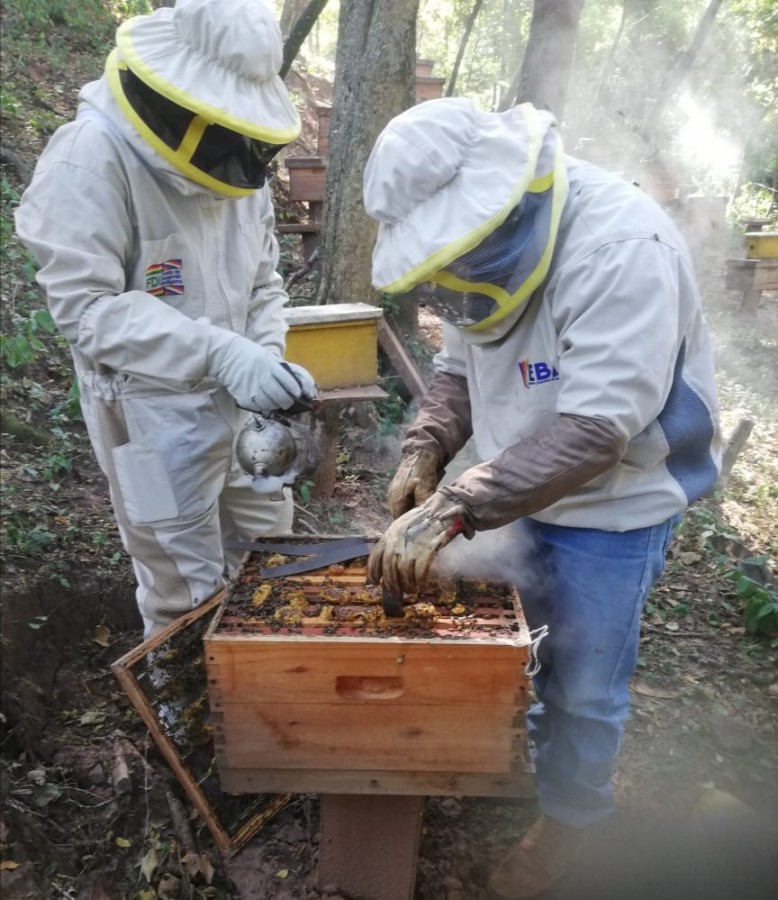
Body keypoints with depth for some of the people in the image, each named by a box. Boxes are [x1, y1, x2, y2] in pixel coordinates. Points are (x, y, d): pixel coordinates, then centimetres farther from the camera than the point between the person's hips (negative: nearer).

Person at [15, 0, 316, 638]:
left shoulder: (236, 155, 3)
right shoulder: (92, 155, -17)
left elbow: (263, 280, 8)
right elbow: (85, 305, -24)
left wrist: (267, 360, -10)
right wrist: (220, 353, -34)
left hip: (241, 399, 7)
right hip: (156, 411, -7)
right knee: (186, 591, 6)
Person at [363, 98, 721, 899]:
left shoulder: (622, 248, -31)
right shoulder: (485, 240, -5)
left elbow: (595, 431, -36)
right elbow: (459, 368, 5)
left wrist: (454, 509, -39)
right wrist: (425, 450, -12)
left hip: (616, 506, -6)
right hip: (531, 490, 7)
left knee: (583, 687, 11)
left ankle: (569, 815, 38)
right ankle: (529, 750, 51)